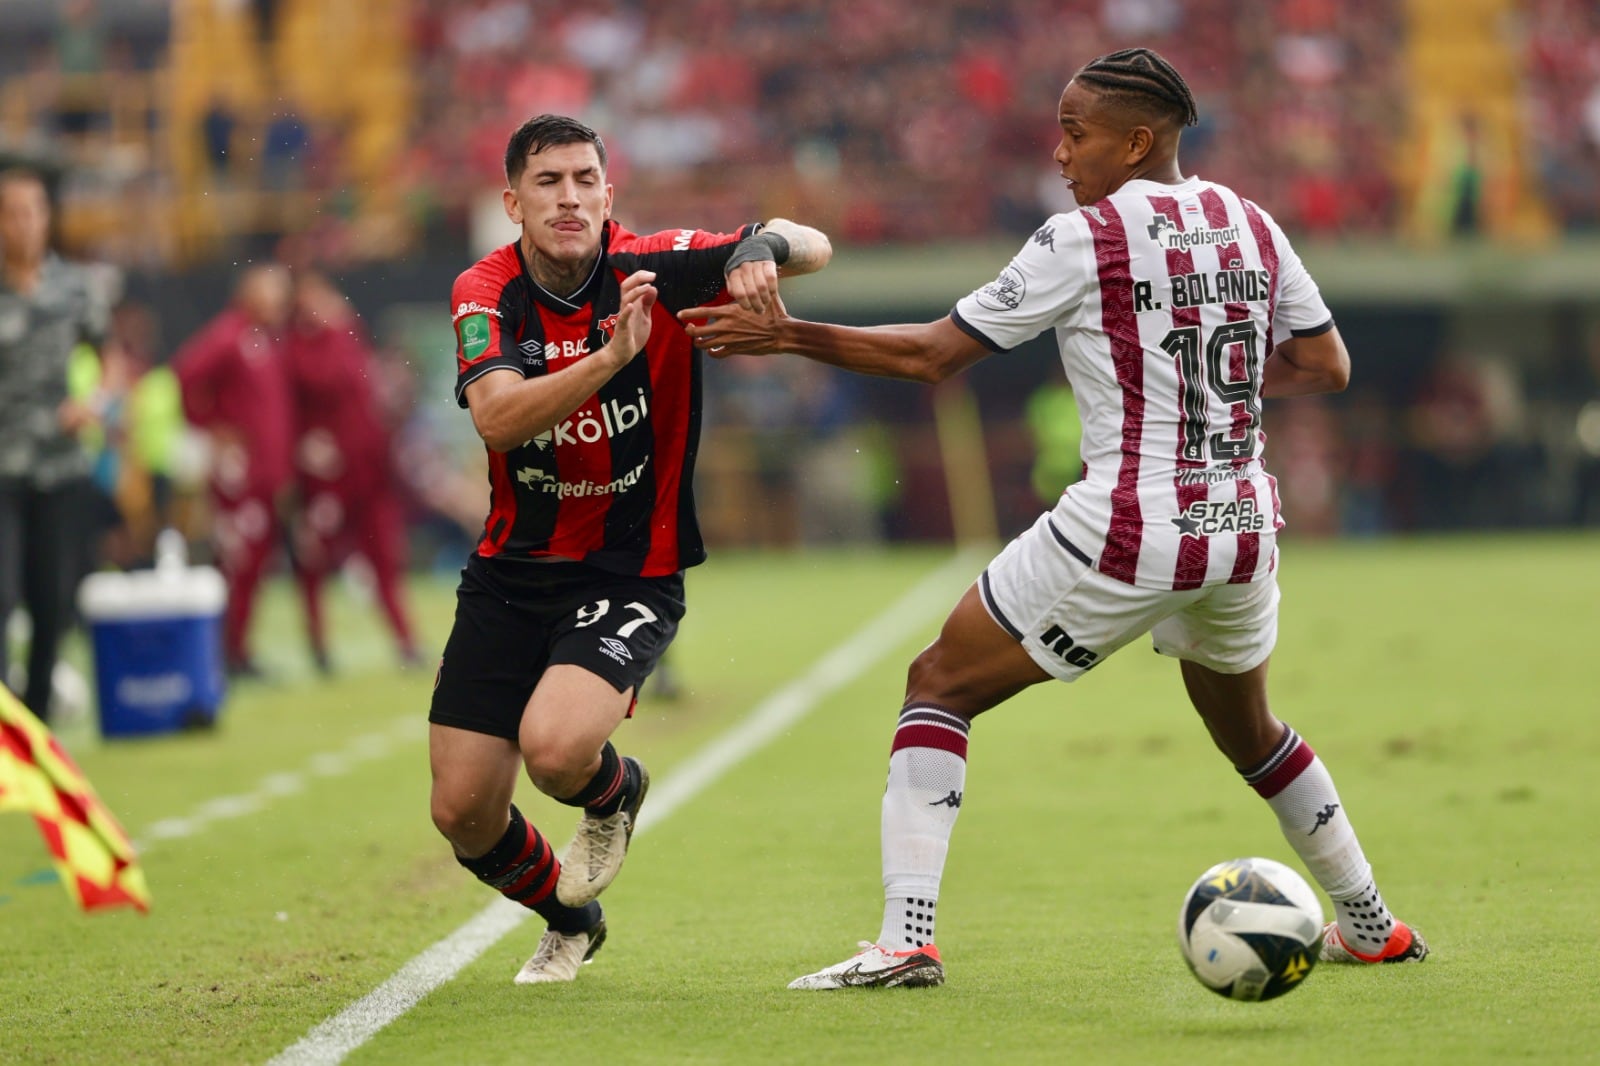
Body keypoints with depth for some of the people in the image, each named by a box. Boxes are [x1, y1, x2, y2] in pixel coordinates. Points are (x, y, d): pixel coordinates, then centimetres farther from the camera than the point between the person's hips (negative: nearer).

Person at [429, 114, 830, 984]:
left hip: (630, 576, -3)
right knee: (462, 812, 1)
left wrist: (766, 247, -41)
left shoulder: (652, 267, -12)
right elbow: (497, 418, -27)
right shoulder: (485, 293, -9)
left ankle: (615, 792, 12)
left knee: (555, 749, -29)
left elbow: (811, 247, -17)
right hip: (510, 574, 3)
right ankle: (569, 922, 35)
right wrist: (611, 356, -41)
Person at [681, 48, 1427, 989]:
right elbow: (1326, 367, 12)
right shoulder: (1252, 226, 6)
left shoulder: (1085, 241, -9)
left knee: (939, 687, 4)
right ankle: (1373, 927, 38)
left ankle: (907, 939, -8)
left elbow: (934, 355, -7)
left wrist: (787, 335, -1)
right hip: (1243, 528, 6)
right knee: (1247, 728, 31)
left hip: (1126, 536, -6)